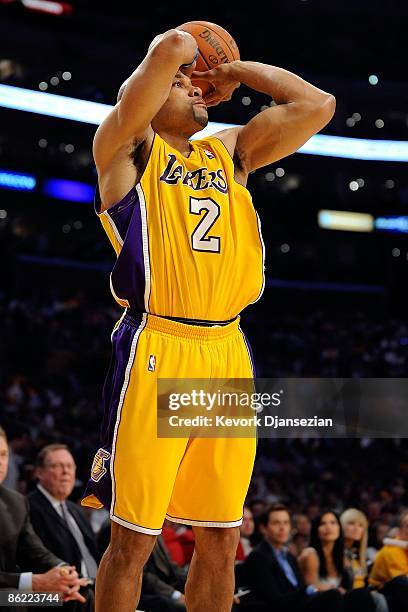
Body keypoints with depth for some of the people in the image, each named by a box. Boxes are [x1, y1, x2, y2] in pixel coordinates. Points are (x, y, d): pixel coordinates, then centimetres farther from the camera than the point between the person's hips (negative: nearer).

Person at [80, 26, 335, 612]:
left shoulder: (230, 152, 20)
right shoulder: (129, 146, 4)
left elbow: (316, 106, 12)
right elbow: (170, 47, -10)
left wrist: (234, 71, 17)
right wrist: (177, 55, 12)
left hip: (229, 353, 6)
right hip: (157, 350, -5)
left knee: (221, 541, 9)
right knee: (134, 539, -2)